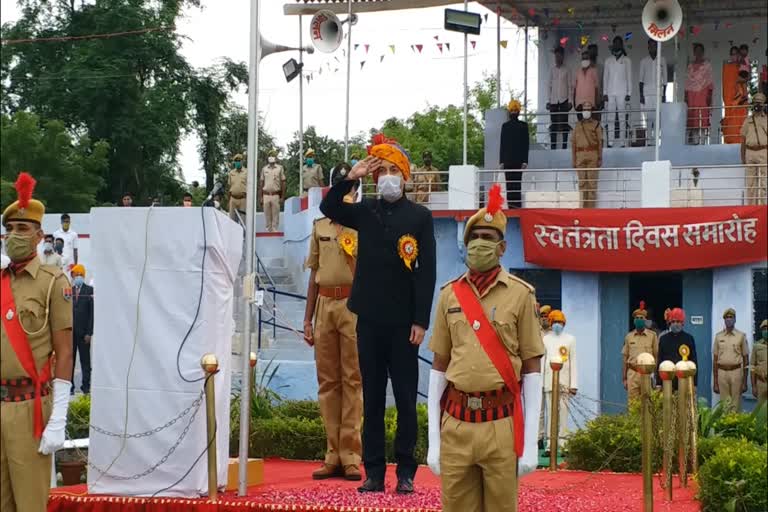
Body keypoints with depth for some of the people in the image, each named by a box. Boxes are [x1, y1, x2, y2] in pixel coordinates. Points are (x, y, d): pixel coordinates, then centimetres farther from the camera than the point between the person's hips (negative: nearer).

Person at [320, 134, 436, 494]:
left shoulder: (420, 217, 0)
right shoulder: (366, 211, 9)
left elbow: (427, 272, -4)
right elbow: (329, 208, -3)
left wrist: (421, 321, -10)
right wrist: (351, 178, -12)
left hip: (404, 321, -3)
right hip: (369, 319, 3)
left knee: (406, 399, 2)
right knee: (372, 398, 6)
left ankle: (406, 473, 8)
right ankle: (373, 472, 10)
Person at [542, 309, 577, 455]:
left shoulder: (570, 339, 10)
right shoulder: (545, 339, 13)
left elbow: (573, 362, 6)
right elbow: (541, 361, 11)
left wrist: (574, 384, -1)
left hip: (564, 381, -1)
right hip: (549, 381, 1)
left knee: (563, 413, -5)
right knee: (549, 412, -2)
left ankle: (563, 444, -2)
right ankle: (550, 445, -2)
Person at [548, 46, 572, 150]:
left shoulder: (566, 71, 6)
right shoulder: (552, 71, 12)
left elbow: (570, 86, 4)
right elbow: (550, 86, 13)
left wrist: (569, 101, -5)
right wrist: (548, 101, 5)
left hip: (563, 100, -2)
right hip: (553, 100, 2)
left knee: (564, 123, -4)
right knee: (553, 123, -1)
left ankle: (564, 145, -2)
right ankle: (553, 145, -1)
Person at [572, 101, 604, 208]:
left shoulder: (596, 125, 6)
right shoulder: (577, 126, 15)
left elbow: (600, 142, 2)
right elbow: (573, 143, 14)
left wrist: (600, 158, -6)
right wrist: (574, 160, 7)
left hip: (592, 156, -3)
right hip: (580, 156, 3)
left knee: (592, 181, -6)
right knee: (582, 181, 0)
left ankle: (591, 205, -5)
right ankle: (583, 205, 2)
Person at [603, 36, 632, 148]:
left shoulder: (626, 60, 9)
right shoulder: (608, 61, 15)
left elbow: (629, 77, 5)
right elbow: (605, 77, 12)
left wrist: (629, 93, -4)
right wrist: (604, 93, 2)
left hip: (622, 93, -2)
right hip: (610, 93, 2)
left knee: (622, 118, -5)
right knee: (611, 118, -2)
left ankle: (622, 142, -5)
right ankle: (610, 142, -2)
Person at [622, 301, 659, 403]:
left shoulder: (652, 336, 5)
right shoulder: (629, 337, 10)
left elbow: (656, 356, 6)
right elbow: (625, 358, 12)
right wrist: (624, 378, 10)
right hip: (633, 373, 1)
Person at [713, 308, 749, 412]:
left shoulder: (741, 336, 3)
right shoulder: (718, 336, 8)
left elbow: (745, 359, 4)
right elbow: (715, 360, 10)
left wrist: (745, 382, 0)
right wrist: (715, 382, 6)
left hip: (736, 372, -2)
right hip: (722, 372, 2)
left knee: (736, 404, -3)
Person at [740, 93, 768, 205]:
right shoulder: (748, 121, 15)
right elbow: (743, 140, 16)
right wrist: (743, 157, 10)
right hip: (750, 152, 3)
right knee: (750, 182, 3)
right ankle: (751, 205, 6)